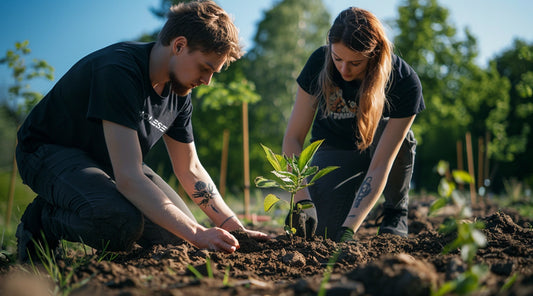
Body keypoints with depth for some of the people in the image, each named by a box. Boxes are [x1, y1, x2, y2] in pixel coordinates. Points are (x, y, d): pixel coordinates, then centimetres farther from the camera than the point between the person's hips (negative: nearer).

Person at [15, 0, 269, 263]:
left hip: (106, 161, 8)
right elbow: (128, 177, -38)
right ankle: (42, 219, -6)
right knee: (123, 224, -35)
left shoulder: (179, 93, -4)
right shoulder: (119, 72, -32)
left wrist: (234, 227, -7)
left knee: (175, 234, -6)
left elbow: (189, 169, 5)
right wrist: (197, 235, -40)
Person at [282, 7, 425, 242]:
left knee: (399, 135, -37)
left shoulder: (405, 83, -30)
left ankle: (396, 210, -7)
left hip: (377, 146, 0)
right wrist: (302, 201, -35)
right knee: (326, 230, -24)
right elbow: (293, 138, -21)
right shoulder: (320, 63, -24)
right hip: (333, 149, 0)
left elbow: (379, 166, -34)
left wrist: (349, 229, -42)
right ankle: (351, 198, 13)